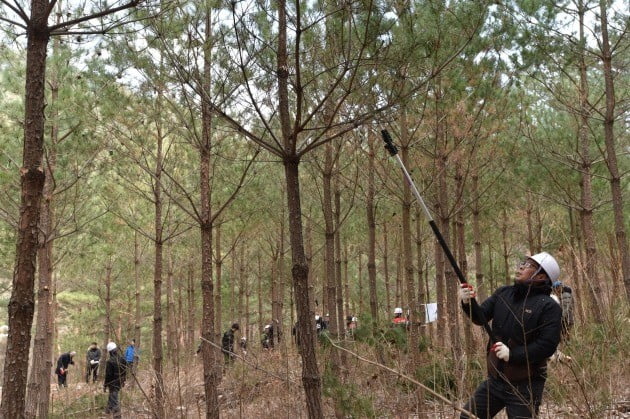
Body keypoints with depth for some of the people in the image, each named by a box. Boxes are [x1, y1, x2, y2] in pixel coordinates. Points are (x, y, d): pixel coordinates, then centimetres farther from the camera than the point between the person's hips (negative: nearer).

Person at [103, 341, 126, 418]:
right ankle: (108, 410, 43)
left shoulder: (110, 361, -22)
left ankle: (117, 415, 0)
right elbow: (124, 372, 10)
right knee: (112, 395, 26)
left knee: (114, 399, -1)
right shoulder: (122, 360, -1)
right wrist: (123, 381, 22)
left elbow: (108, 375, -19)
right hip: (120, 382, 7)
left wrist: (105, 385, -9)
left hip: (113, 383, -7)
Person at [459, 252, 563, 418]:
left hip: (525, 386, -6)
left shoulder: (548, 306, -14)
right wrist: (468, 303, -20)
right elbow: (481, 317, 1)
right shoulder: (503, 293, 6)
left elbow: (548, 345, -21)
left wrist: (512, 354, -24)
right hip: (495, 380, 7)